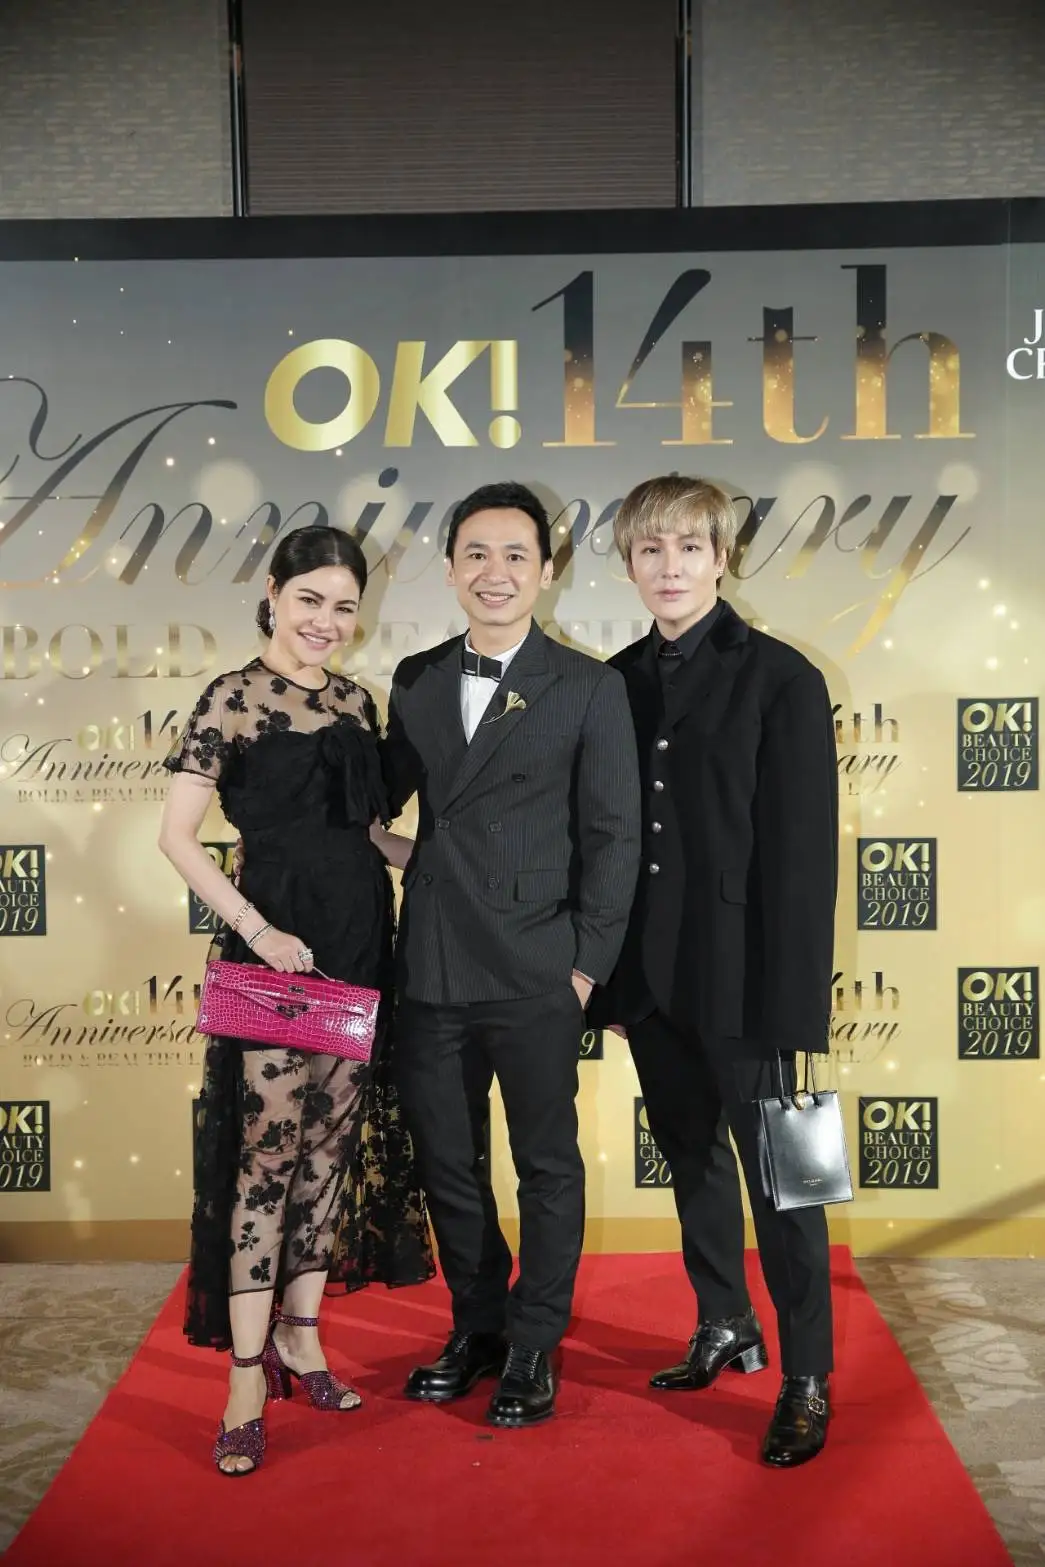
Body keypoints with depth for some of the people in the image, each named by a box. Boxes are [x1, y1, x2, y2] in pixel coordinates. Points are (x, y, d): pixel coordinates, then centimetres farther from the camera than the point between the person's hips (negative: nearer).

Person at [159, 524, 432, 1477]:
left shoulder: (356, 702, 10)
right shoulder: (233, 698, -7)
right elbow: (178, 836, -10)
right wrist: (256, 929, -17)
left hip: (360, 944, 6)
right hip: (279, 949, -6)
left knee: (335, 1146, 12)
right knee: (266, 1154, -4)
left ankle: (300, 1333, 28)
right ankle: (248, 1380, 8)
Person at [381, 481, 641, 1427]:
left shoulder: (591, 689, -3)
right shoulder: (415, 681, 9)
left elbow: (613, 837, -5)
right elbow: (381, 798, 17)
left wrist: (588, 963, -9)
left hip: (535, 974, -4)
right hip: (431, 970, 4)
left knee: (547, 1163, 9)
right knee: (446, 1162, 15)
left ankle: (534, 1349, 27)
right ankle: (476, 1328, 35)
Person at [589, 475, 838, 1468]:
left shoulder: (780, 678, -8)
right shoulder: (616, 683, 6)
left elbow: (803, 853, -10)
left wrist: (793, 1003, -14)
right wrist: (610, 979, 6)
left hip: (742, 978, -5)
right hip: (652, 979, 5)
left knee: (777, 1174, 4)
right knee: (693, 1163, 18)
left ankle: (808, 1378, 19)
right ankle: (726, 1329, 36)